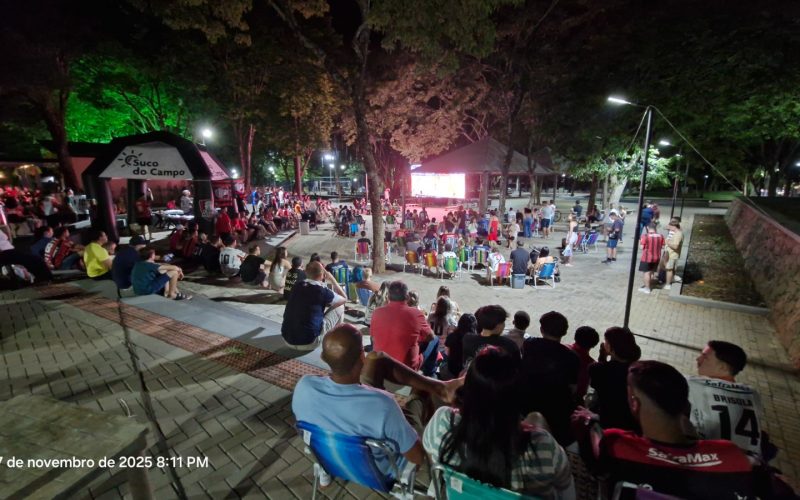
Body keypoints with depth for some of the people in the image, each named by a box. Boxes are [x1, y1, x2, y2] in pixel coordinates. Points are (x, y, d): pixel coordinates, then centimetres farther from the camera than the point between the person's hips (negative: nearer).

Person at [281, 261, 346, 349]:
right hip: (308, 343, -6)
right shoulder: (322, 291, -13)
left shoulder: (296, 286, 3)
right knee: (339, 307, 9)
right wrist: (332, 280, 11)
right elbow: (344, 298, 7)